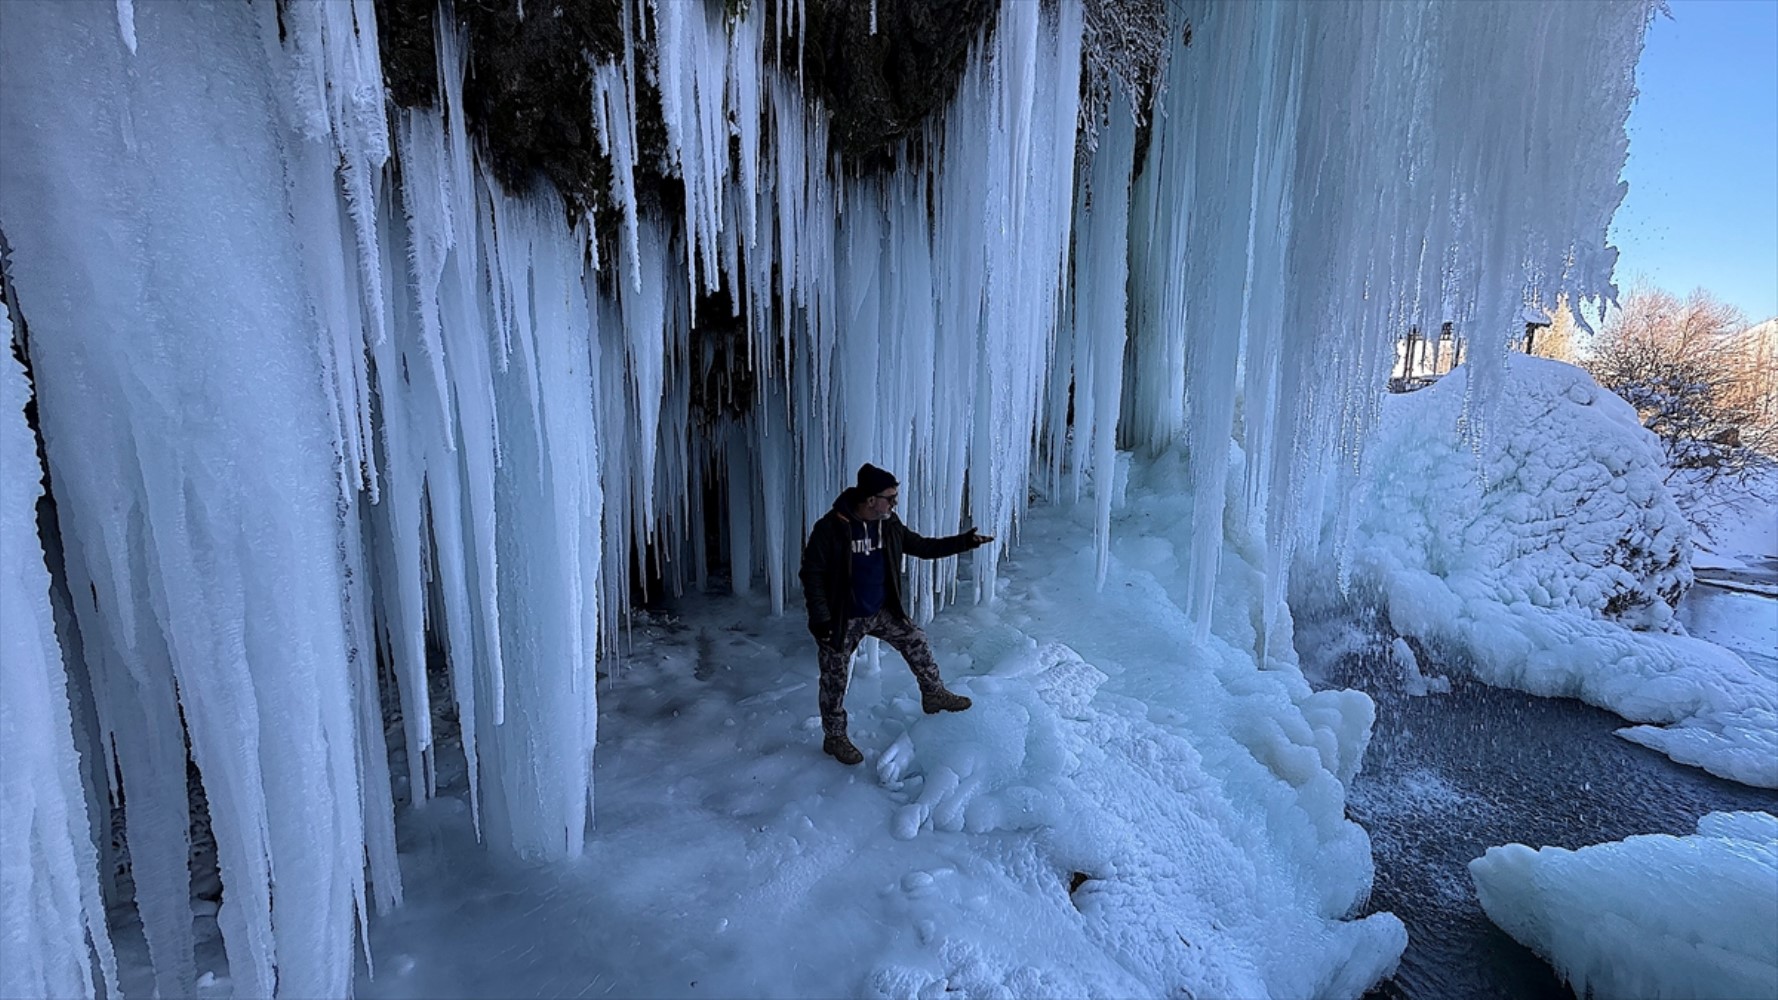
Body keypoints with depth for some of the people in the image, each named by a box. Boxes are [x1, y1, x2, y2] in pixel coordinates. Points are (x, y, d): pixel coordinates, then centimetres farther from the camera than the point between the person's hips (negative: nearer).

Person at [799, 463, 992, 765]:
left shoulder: (889, 525, -5)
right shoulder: (831, 528, -24)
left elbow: (923, 547, 6)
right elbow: (811, 574, -19)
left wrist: (965, 541, -1)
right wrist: (820, 619, -23)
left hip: (881, 612, 5)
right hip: (842, 619, -5)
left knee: (916, 642, 10)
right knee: (835, 680, 7)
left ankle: (934, 695, 34)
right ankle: (834, 738, 27)